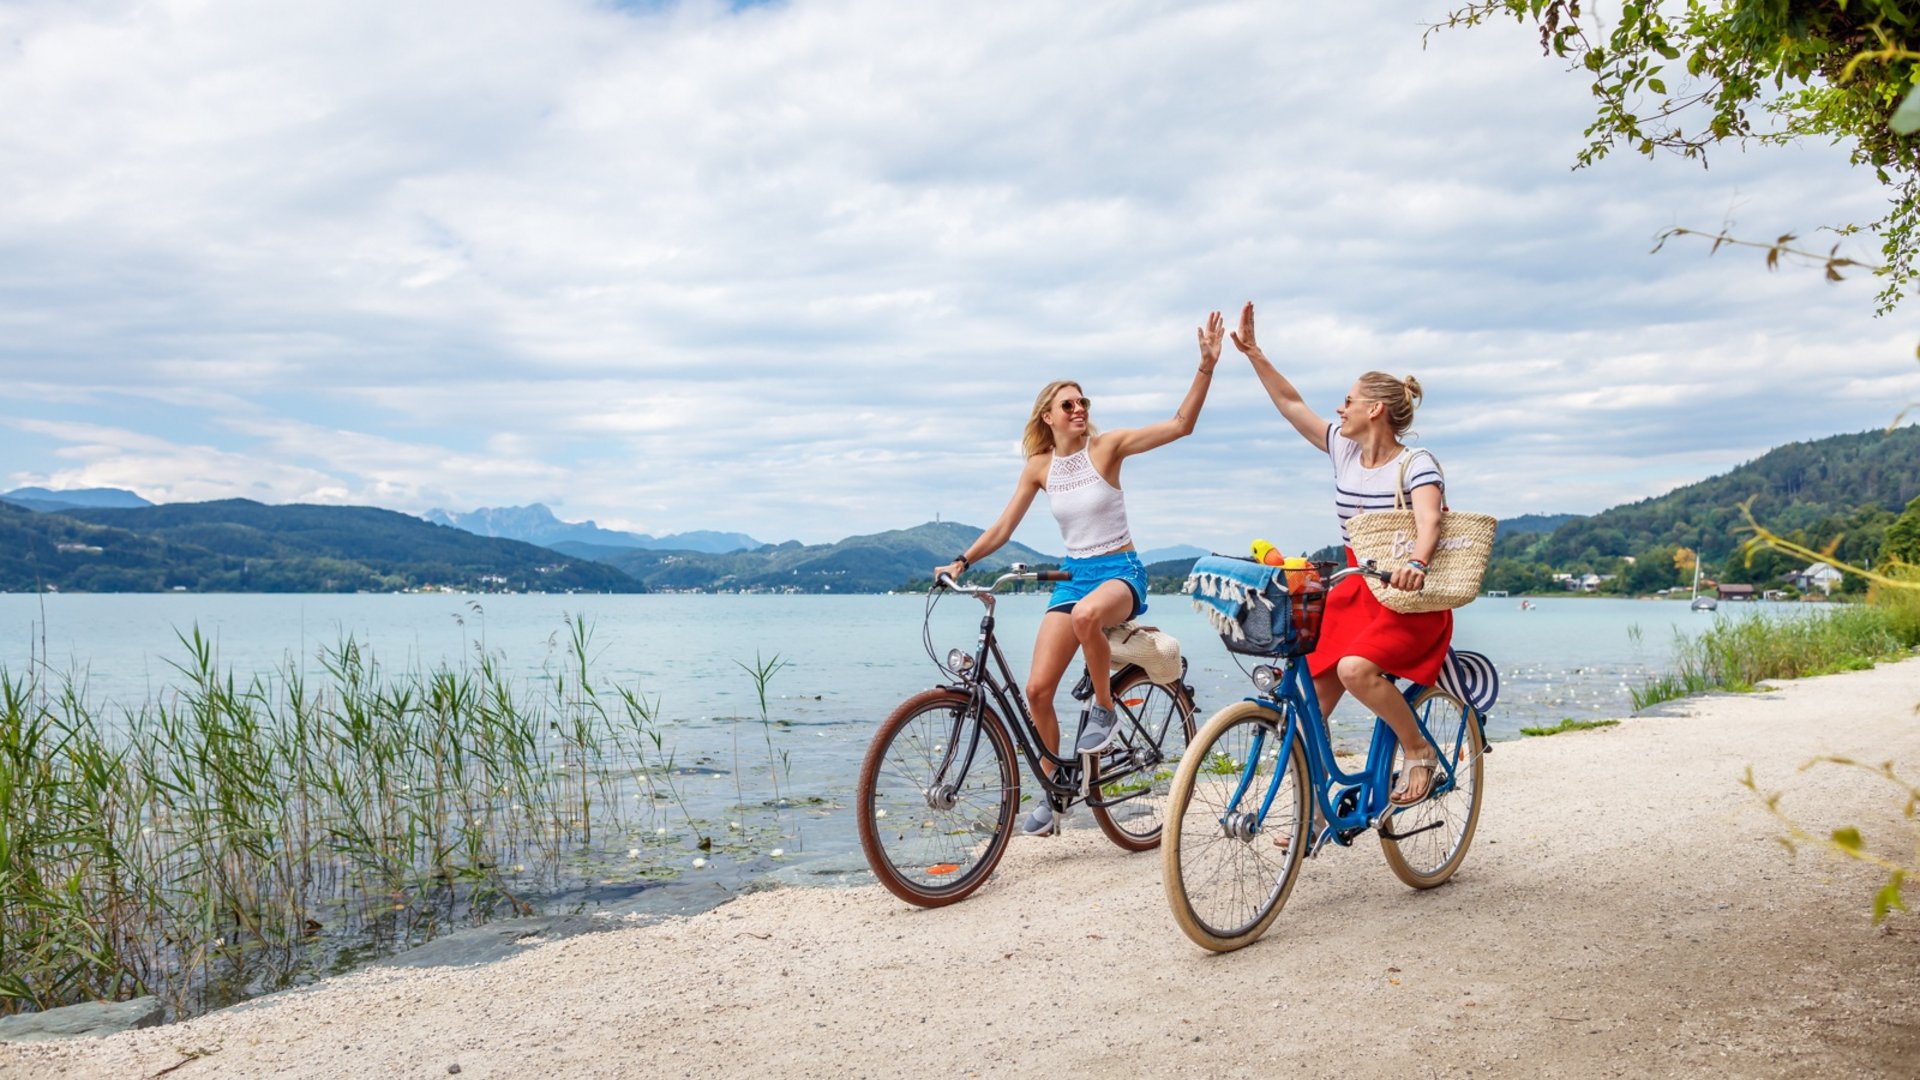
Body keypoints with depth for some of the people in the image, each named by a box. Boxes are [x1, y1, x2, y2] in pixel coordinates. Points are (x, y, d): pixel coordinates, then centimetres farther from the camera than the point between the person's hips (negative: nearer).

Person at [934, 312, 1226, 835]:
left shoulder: (1107, 446, -7)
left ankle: (1104, 707, -16)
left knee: (1086, 614, -43)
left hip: (1120, 570, -4)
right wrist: (962, 561, -3)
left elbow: (1181, 424, -15)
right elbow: (1003, 526, 8)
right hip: (1073, 573, 4)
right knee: (1038, 688, -7)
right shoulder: (1039, 466, 4)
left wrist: (1206, 365, -23)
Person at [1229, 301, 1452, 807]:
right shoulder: (1344, 450, 6)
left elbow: (1428, 521, -29)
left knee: (1356, 668, -33)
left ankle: (1419, 750, -9)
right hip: (1353, 594, 7)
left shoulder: (1416, 463, -12)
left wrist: (1415, 564, -49)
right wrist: (1252, 352, 8)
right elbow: (1290, 403, 12)